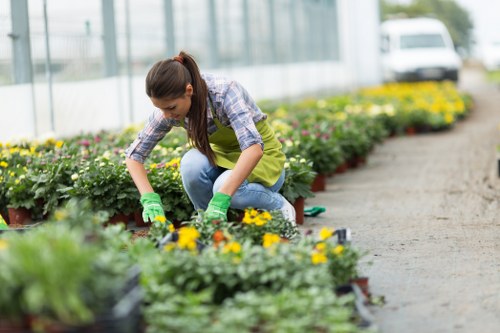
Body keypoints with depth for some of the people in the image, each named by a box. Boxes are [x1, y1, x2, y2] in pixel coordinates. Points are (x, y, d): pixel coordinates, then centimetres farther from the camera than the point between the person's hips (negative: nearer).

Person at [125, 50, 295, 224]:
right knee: (192, 163, -30)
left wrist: (221, 199, -53)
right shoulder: (169, 106, -16)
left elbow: (254, 147, -44)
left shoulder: (224, 92, -32)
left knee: (224, 187, -35)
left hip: (263, 157, -4)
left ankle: (279, 205, -6)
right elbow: (134, 154, -9)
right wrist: (149, 198, -27)